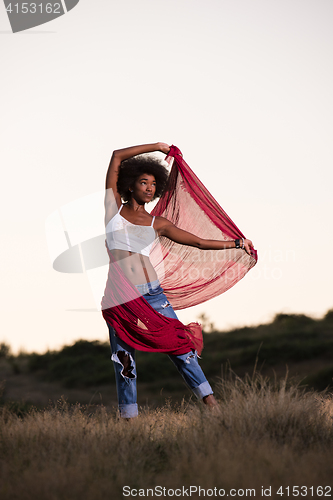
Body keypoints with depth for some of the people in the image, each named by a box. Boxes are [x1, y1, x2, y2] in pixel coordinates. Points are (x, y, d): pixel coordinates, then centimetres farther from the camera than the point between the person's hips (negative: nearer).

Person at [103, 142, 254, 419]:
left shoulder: (158, 224, 12)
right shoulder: (114, 207, 9)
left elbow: (199, 242, 17)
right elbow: (117, 156, 7)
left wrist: (237, 243, 17)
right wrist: (157, 146, 11)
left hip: (152, 293, 1)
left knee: (180, 347, -3)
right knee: (124, 361, 0)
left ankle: (213, 405, -2)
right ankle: (129, 419, 8)